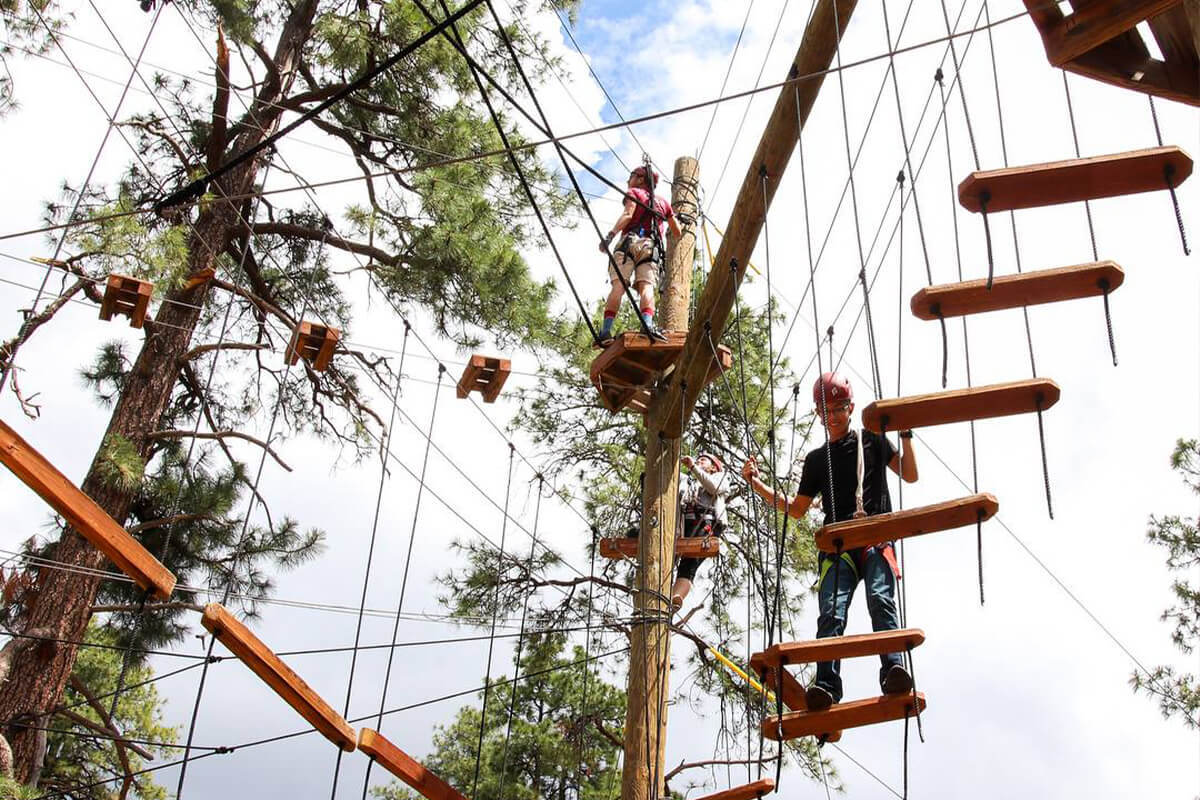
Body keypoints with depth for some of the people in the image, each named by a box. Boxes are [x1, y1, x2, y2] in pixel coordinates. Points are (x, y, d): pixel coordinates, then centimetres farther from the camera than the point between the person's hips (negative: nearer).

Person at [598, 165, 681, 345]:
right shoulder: (663, 202, 30)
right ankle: (648, 323, -41)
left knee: (618, 286, -15)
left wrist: (610, 235, -13)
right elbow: (677, 232, 31)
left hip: (630, 243, -3)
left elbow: (627, 215, -3)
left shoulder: (634, 193, 17)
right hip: (652, 248, 3)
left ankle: (606, 329, -29)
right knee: (646, 286, -14)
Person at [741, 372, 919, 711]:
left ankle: (893, 670, -41)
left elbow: (909, 476, 14)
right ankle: (826, 685, -34)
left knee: (881, 599, -27)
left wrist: (905, 435, 2)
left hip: (877, 539, -2)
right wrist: (756, 483, 18)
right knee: (831, 611, -20)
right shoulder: (816, 459, 26)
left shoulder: (872, 440, 20)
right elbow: (797, 509, 25)